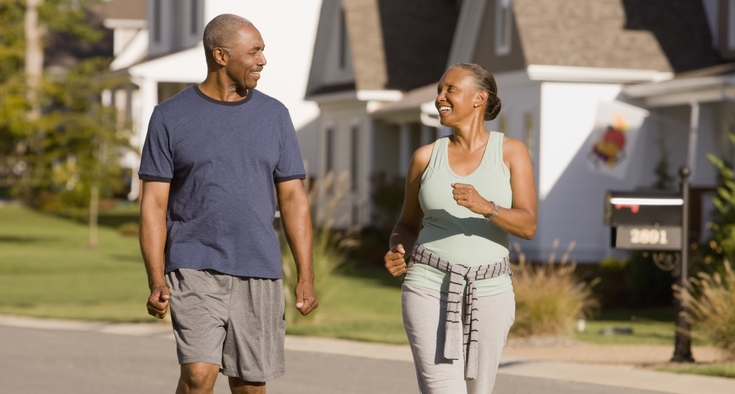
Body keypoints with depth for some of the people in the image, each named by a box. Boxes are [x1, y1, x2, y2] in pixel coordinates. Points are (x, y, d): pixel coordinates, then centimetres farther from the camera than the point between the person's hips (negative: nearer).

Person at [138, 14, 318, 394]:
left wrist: (306, 275, 1)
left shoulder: (273, 115, 8)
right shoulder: (170, 117, 0)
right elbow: (154, 204, -1)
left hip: (259, 275, 3)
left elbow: (292, 197, 8)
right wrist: (156, 280, -11)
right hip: (195, 272, -3)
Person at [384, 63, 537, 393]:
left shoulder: (512, 152, 0)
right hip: (430, 289, -1)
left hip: (488, 292, 1)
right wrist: (397, 254, -7)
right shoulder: (426, 157, 4)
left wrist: (485, 207, -28)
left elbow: (527, 226, -10)